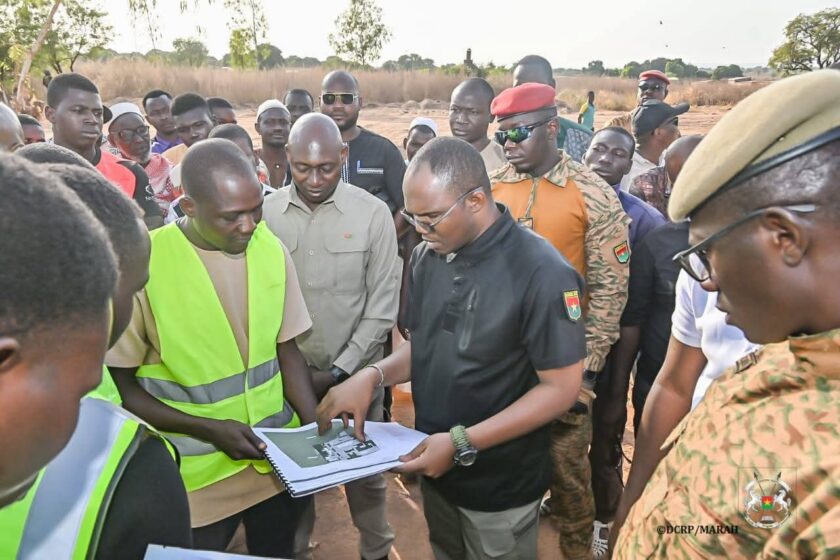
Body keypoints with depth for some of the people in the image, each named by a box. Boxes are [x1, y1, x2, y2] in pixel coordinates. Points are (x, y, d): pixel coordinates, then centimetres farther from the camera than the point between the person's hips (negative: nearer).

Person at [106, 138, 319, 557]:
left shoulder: (271, 249, -4)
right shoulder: (144, 264, -18)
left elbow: (286, 350, 4)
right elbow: (120, 387, -9)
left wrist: (317, 429, -8)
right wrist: (208, 429, -18)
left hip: (279, 459, 4)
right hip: (198, 474, -4)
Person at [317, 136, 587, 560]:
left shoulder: (542, 274, -24)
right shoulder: (426, 257, -3)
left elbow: (561, 388, -20)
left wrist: (463, 443, -25)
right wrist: (373, 375, -12)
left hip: (500, 485, -6)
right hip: (436, 470, 6)